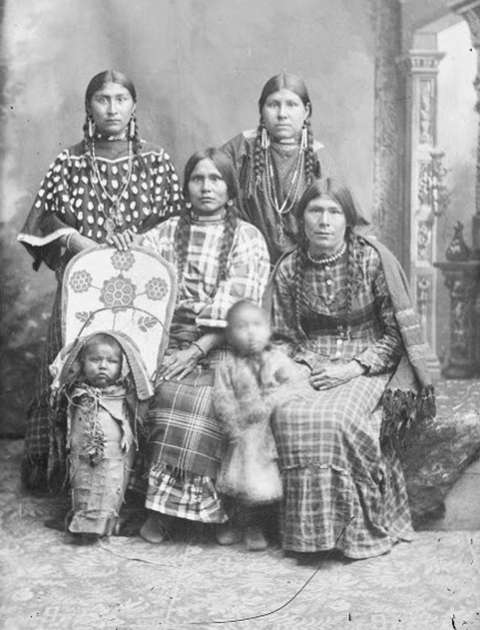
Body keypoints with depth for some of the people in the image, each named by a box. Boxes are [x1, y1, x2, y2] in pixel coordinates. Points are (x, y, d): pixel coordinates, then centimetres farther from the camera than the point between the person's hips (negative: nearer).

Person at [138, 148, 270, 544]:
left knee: (202, 401, -30)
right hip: (173, 343, 2)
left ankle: (167, 506, -19)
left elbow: (241, 308, -4)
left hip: (223, 348, -2)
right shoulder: (168, 234, 17)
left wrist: (198, 350, -14)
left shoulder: (248, 238, 6)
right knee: (170, 395, -27)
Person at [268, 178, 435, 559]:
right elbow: (284, 337, 11)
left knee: (340, 418, -33)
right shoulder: (289, 270, 6)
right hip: (312, 369, 3)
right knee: (291, 417, -29)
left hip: (370, 367, -3)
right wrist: (313, 364, -9)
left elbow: (396, 332, -2)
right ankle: (309, 529, -16)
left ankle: (363, 527, -16)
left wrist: (354, 368, -14)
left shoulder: (374, 260, -3)